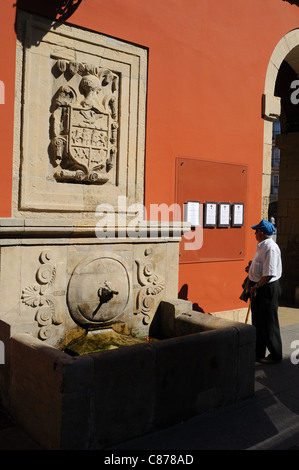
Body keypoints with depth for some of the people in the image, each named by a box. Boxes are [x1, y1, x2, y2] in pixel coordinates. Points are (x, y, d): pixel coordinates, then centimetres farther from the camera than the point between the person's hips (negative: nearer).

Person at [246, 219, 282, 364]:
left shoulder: (270, 248, -21)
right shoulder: (262, 246, 12)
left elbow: (269, 273, -26)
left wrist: (256, 286, -23)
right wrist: (251, 267, 9)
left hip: (267, 288, -10)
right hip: (258, 288, 10)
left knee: (268, 323, 1)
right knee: (257, 321, 17)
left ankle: (275, 355, 16)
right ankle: (258, 353, 29)